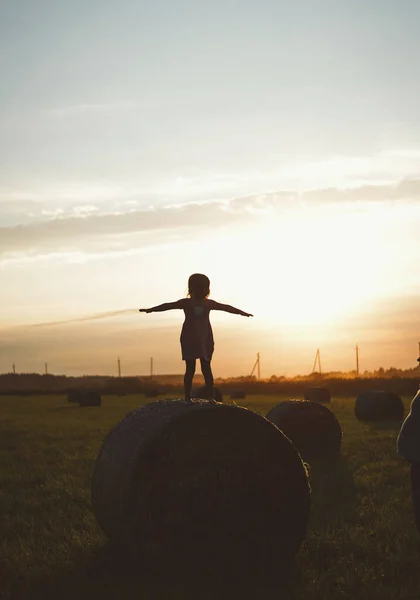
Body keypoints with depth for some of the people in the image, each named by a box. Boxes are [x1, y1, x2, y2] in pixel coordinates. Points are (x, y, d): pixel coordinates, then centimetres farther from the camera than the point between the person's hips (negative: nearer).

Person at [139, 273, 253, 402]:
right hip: (189, 340, -2)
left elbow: (226, 307, 12)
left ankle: (210, 397, 4)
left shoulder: (209, 303, 10)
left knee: (206, 369, 3)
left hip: (205, 340, 2)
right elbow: (167, 306, -4)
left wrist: (242, 313, 13)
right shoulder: (186, 303, 2)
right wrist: (151, 309, -13)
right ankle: (187, 397, 1)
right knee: (190, 369, -2)